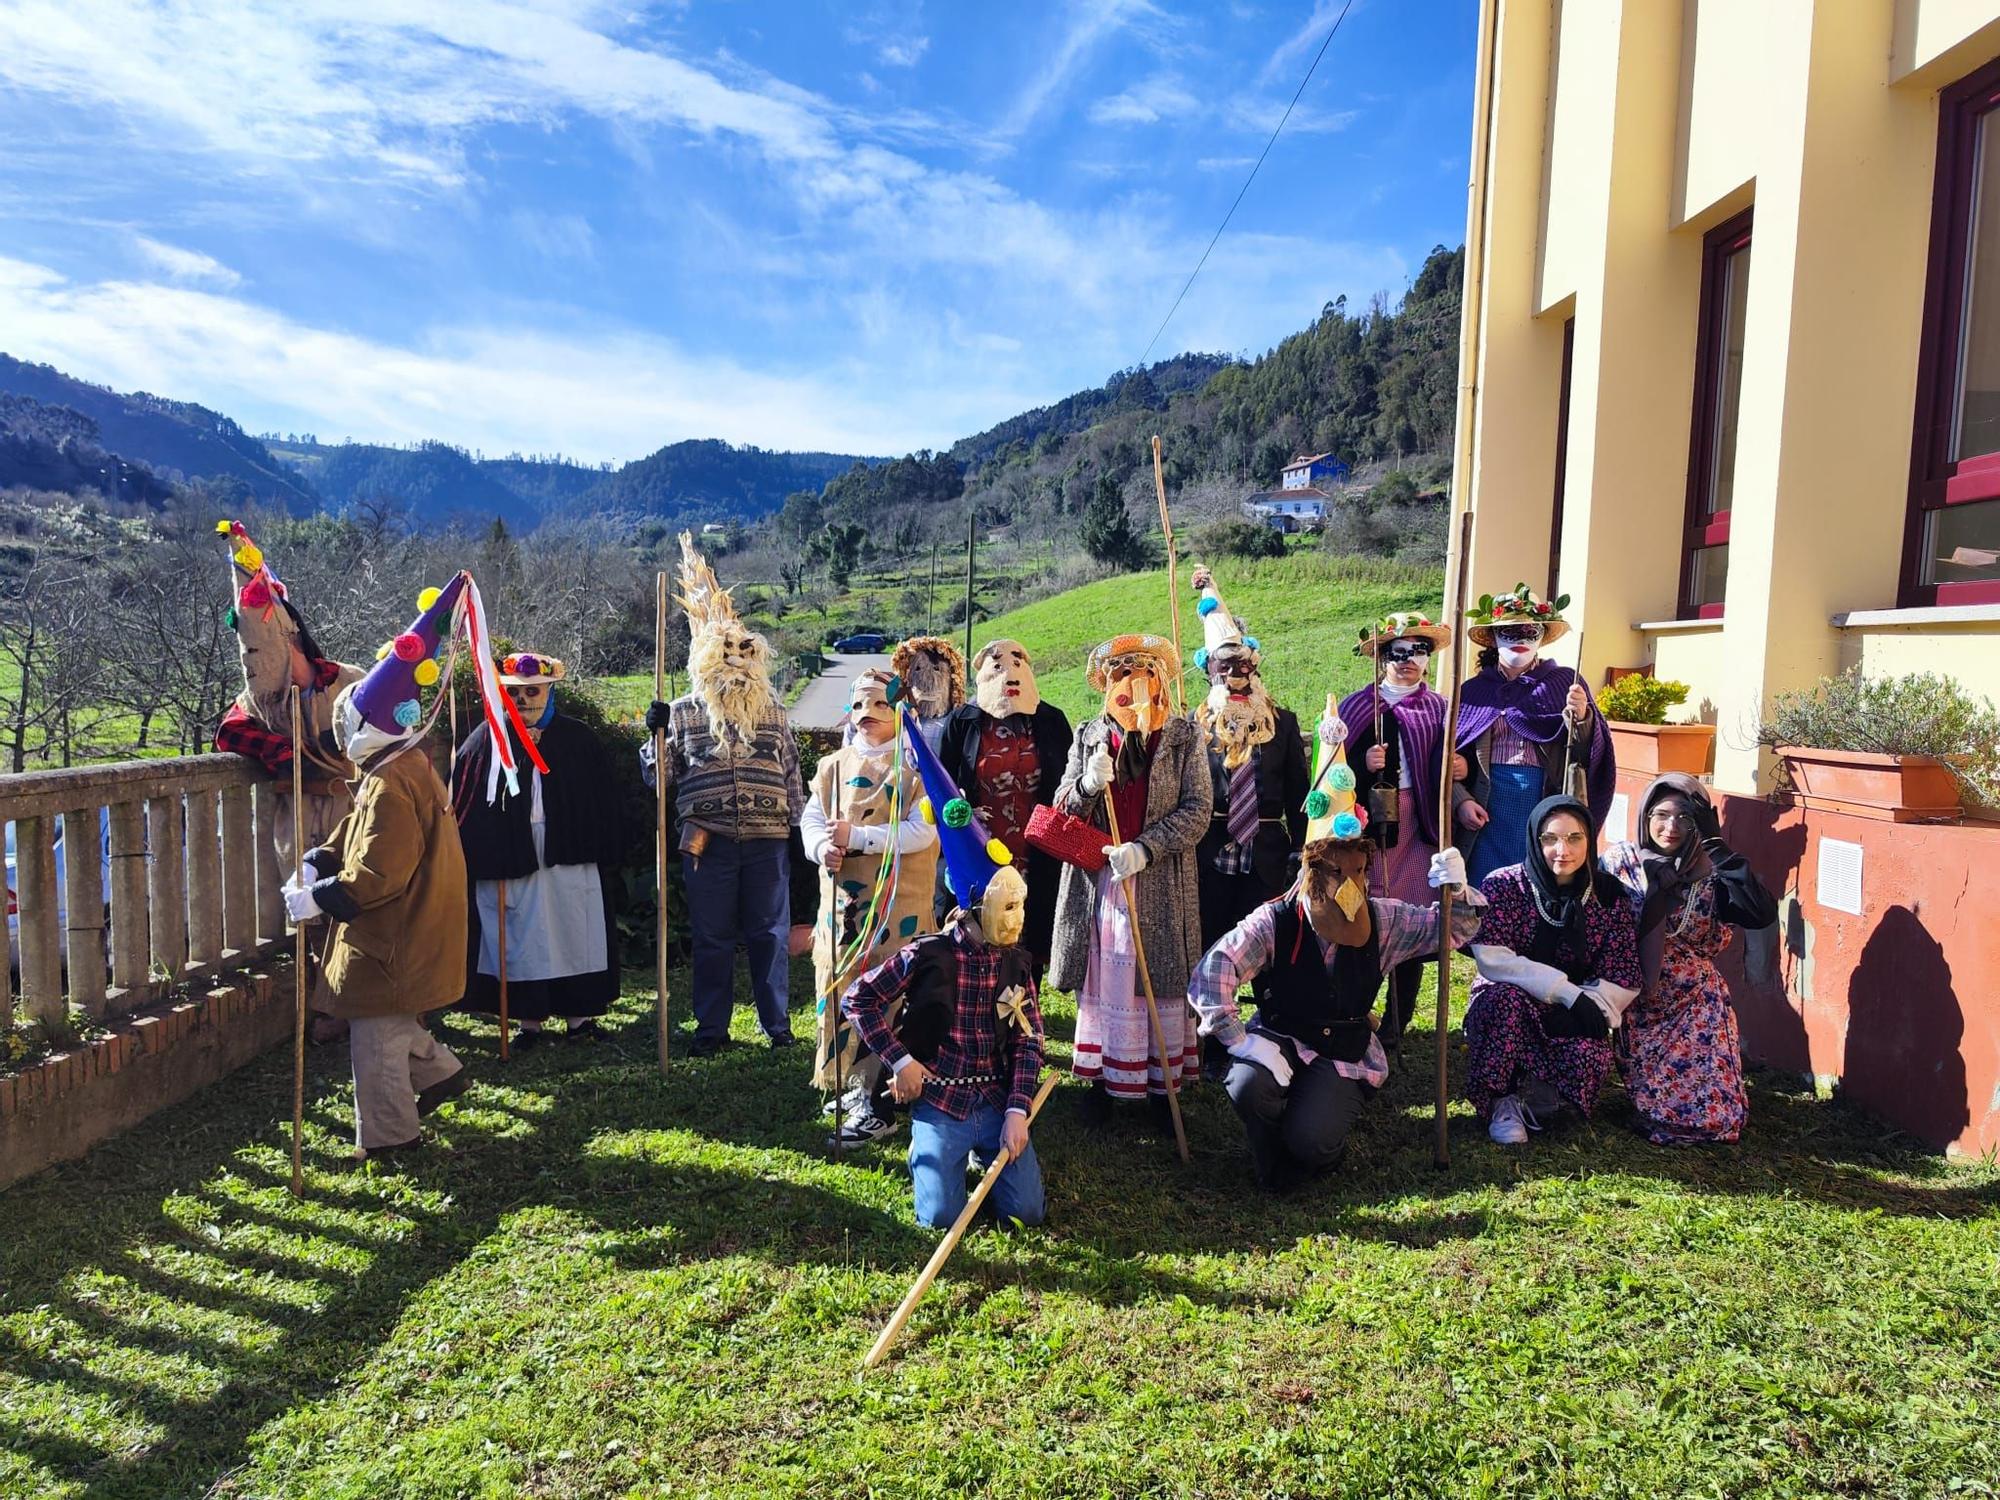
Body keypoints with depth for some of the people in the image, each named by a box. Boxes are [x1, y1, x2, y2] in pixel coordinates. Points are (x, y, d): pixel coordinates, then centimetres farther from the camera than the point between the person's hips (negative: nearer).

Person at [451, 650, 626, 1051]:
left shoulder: (578, 739, 5)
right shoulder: (487, 740, 3)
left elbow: (604, 802, 6)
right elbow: (463, 807, 1)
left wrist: (607, 855, 2)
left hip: (570, 861, 1)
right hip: (510, 863, 0)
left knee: (574, 936, 6)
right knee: (521, 942, 5)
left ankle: (578, 1016, 16)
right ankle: (530, 1021, 15)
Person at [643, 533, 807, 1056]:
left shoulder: (772, 711, 9)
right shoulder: (683, 711, 5)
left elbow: (792, 774, 13)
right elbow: (660, 776, 7)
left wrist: (798, 825, 8)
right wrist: (655, 734, -8)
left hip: (767, 841, 1)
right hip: (707, 841, -1)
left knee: (770, 934, 6)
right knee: (712, 938, 7)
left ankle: (777, 1022, 18)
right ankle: (711, 1027, 18)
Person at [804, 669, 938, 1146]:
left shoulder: (917, 766, -3)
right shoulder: (832, 766, 14)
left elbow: (922, 831, -14)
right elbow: (811, 820, 7)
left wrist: (856, 836, -19)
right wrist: (822, 848, -16)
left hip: (899, 900, -5)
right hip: (843, 900, 5)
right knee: (842, 990, 9)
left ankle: (878, 1105, 1)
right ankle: (855, 1084, 26)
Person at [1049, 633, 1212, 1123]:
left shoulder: (1184, 737, 2)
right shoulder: (1088, 737, 9)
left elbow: (1198, 809, -5)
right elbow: (1061, 811, 7)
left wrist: (1145, 848, -17)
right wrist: (1088, 785, -15)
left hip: (1162, 882, -2)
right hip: (1098, 880, 2)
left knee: (1162, 983, 3)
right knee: (1101, 982, 5)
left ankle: (1164, 1083, 16)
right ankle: (1101, 1080, 18)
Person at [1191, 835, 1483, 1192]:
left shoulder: (1382, 919, -3)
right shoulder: (1274, 921, -16)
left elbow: (1455, 928, 2)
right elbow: (1211, 972, -26)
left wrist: (1457, 891, -21)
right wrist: (1242, 1041, -33)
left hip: (1345, 1056, 1)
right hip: (1281, 1040, -1)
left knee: (1312, 1141, -24)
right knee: (1248, 1085, -34)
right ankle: (1274, 1167, 1)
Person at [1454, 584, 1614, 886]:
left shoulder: (1564, 683, 7)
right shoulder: (1473, 690, 9)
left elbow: (1590, 751, 1)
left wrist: (1581, 717, -18)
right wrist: (1460, 801, -8)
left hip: (1544, 804, 0)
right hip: (1487, 810, 1)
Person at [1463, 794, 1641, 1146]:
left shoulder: (1608, 895, -4)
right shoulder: (1503, 885, -12)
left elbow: (1624, 981, -5)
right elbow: (1491, 958, -22)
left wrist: (1586, 1005, -22)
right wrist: (1566, 991, -27)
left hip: (1571, 1020, 1)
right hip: (1502, 1009, -1)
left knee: (1590, 1058, -32)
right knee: (1506, 996, -36)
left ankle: (1539, 1089, 2)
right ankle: (1501, 1101, -15)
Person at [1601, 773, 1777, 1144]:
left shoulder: (1710, 872, 0)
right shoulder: (1620, 860, -2)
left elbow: (1762, 915, -18)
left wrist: (1720, 851, -19)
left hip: (1697, 1005, 2)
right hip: (1634, 1000, -1)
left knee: (1716, 1115, -6)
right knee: (1662, 1108, -9)